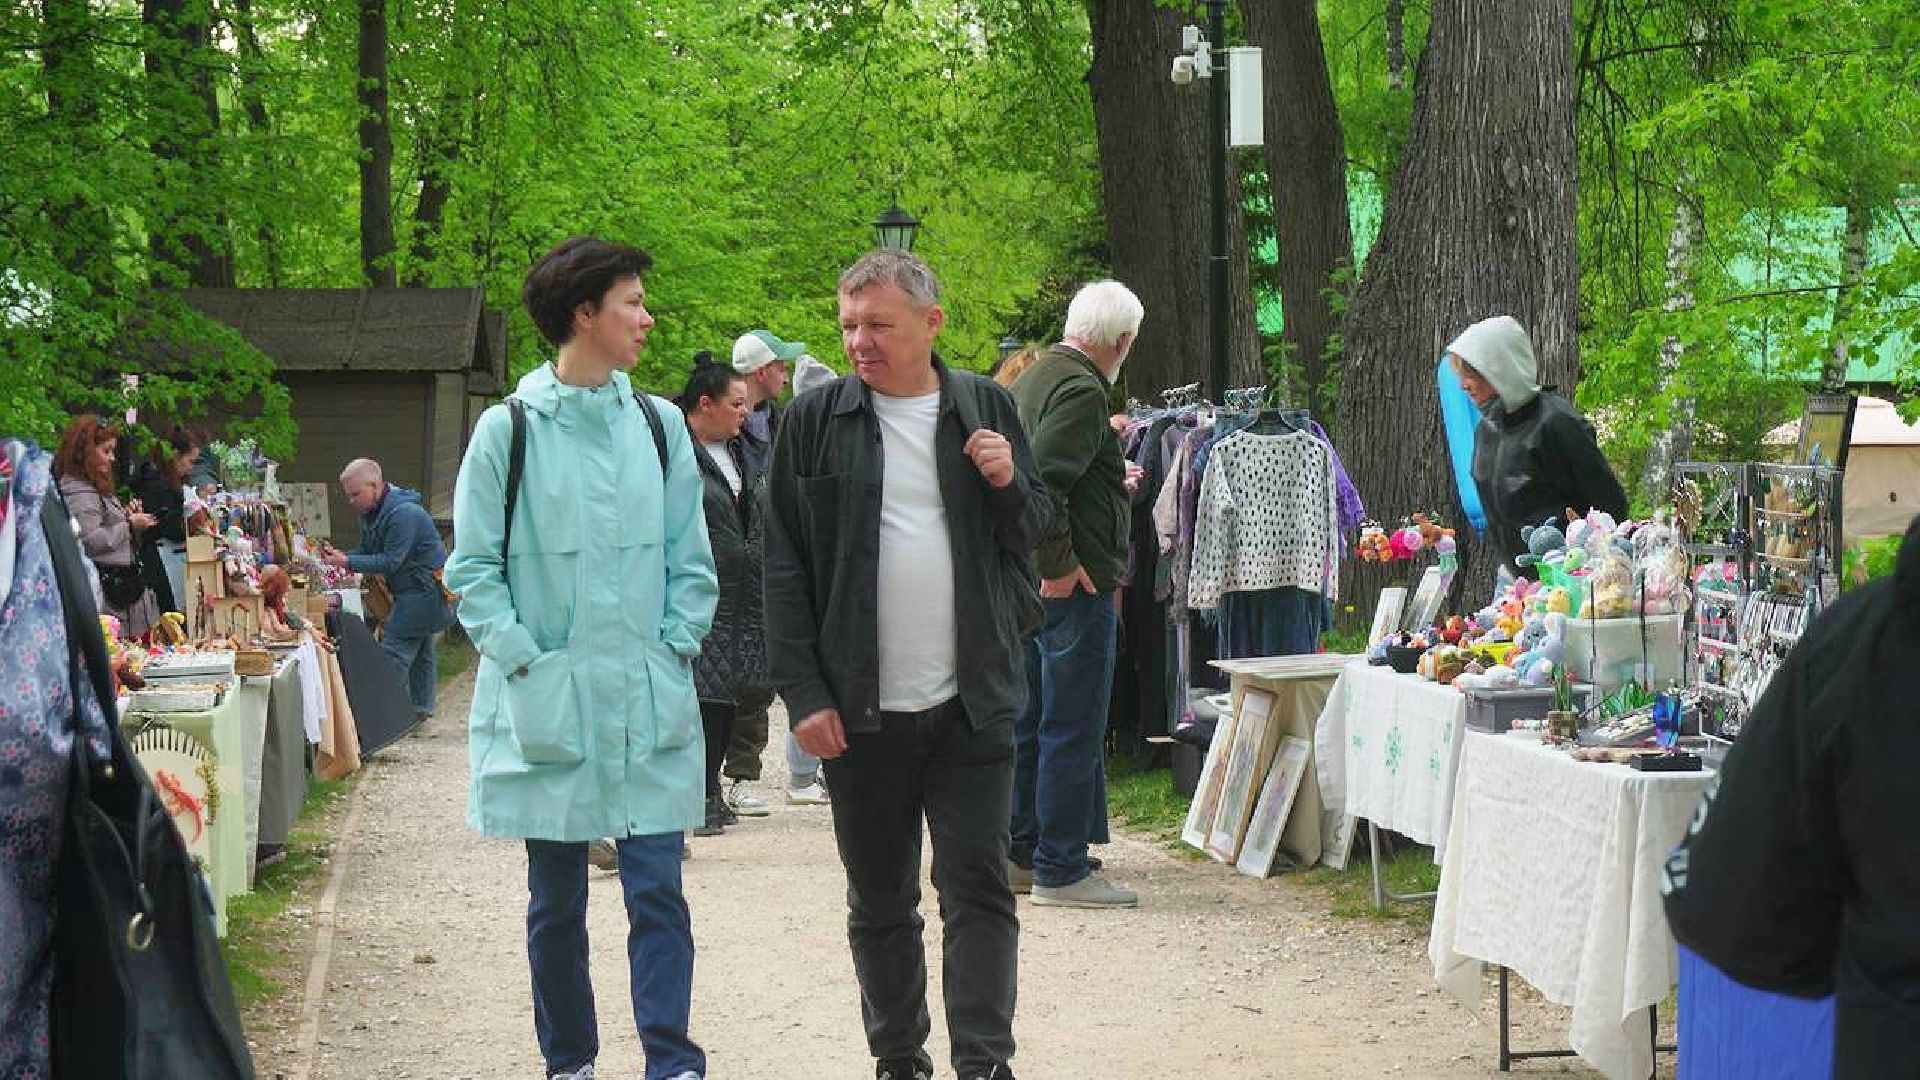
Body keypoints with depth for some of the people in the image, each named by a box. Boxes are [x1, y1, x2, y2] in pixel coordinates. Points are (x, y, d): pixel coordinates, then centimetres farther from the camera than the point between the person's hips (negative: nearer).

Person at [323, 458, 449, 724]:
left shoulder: (404, 514, -23)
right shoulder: (372, 513, 10)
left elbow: (391, 561, -24)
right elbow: (367, 551, 13)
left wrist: (348, 562, -24)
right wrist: (341, 557, -7)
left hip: (423, 590, -11)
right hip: (424, 592, 11)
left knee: (394, 655, -13)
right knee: (421, 653, 16)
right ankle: (421, 710, 23)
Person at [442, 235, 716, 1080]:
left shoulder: (659, 425, 7)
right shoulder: (507, 431, -3)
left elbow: (691, 562, 12)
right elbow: (472, 570, -1)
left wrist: (673, 650, 0)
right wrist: (526, 662, -9)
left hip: (651, 705, 2)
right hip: (546, 705, -2)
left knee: (658, 891, -5)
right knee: (556, 901, 9)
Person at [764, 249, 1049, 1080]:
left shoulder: (987, 410, 5)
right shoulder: (814, 423, 0)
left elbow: (1031, 533, 14)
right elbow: (785, 569, 1)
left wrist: (1006, 485, -8)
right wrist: (803, 692, -6)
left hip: (972, 701, 0)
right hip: (860, 709, 0)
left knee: (979, 892, -2)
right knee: (879, 902, 10)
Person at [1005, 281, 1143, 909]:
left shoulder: (1032, 380, 16)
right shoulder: (1082, 391, -15)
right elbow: (1040, 478, -26)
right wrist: (1059, 563, -20)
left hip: (1034, 582, 10)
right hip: (1075, 588, -10)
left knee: (1030, 721, 15)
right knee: (1073, 728, -5)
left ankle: (1022, 855, 21)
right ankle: (1060, 869, -3)